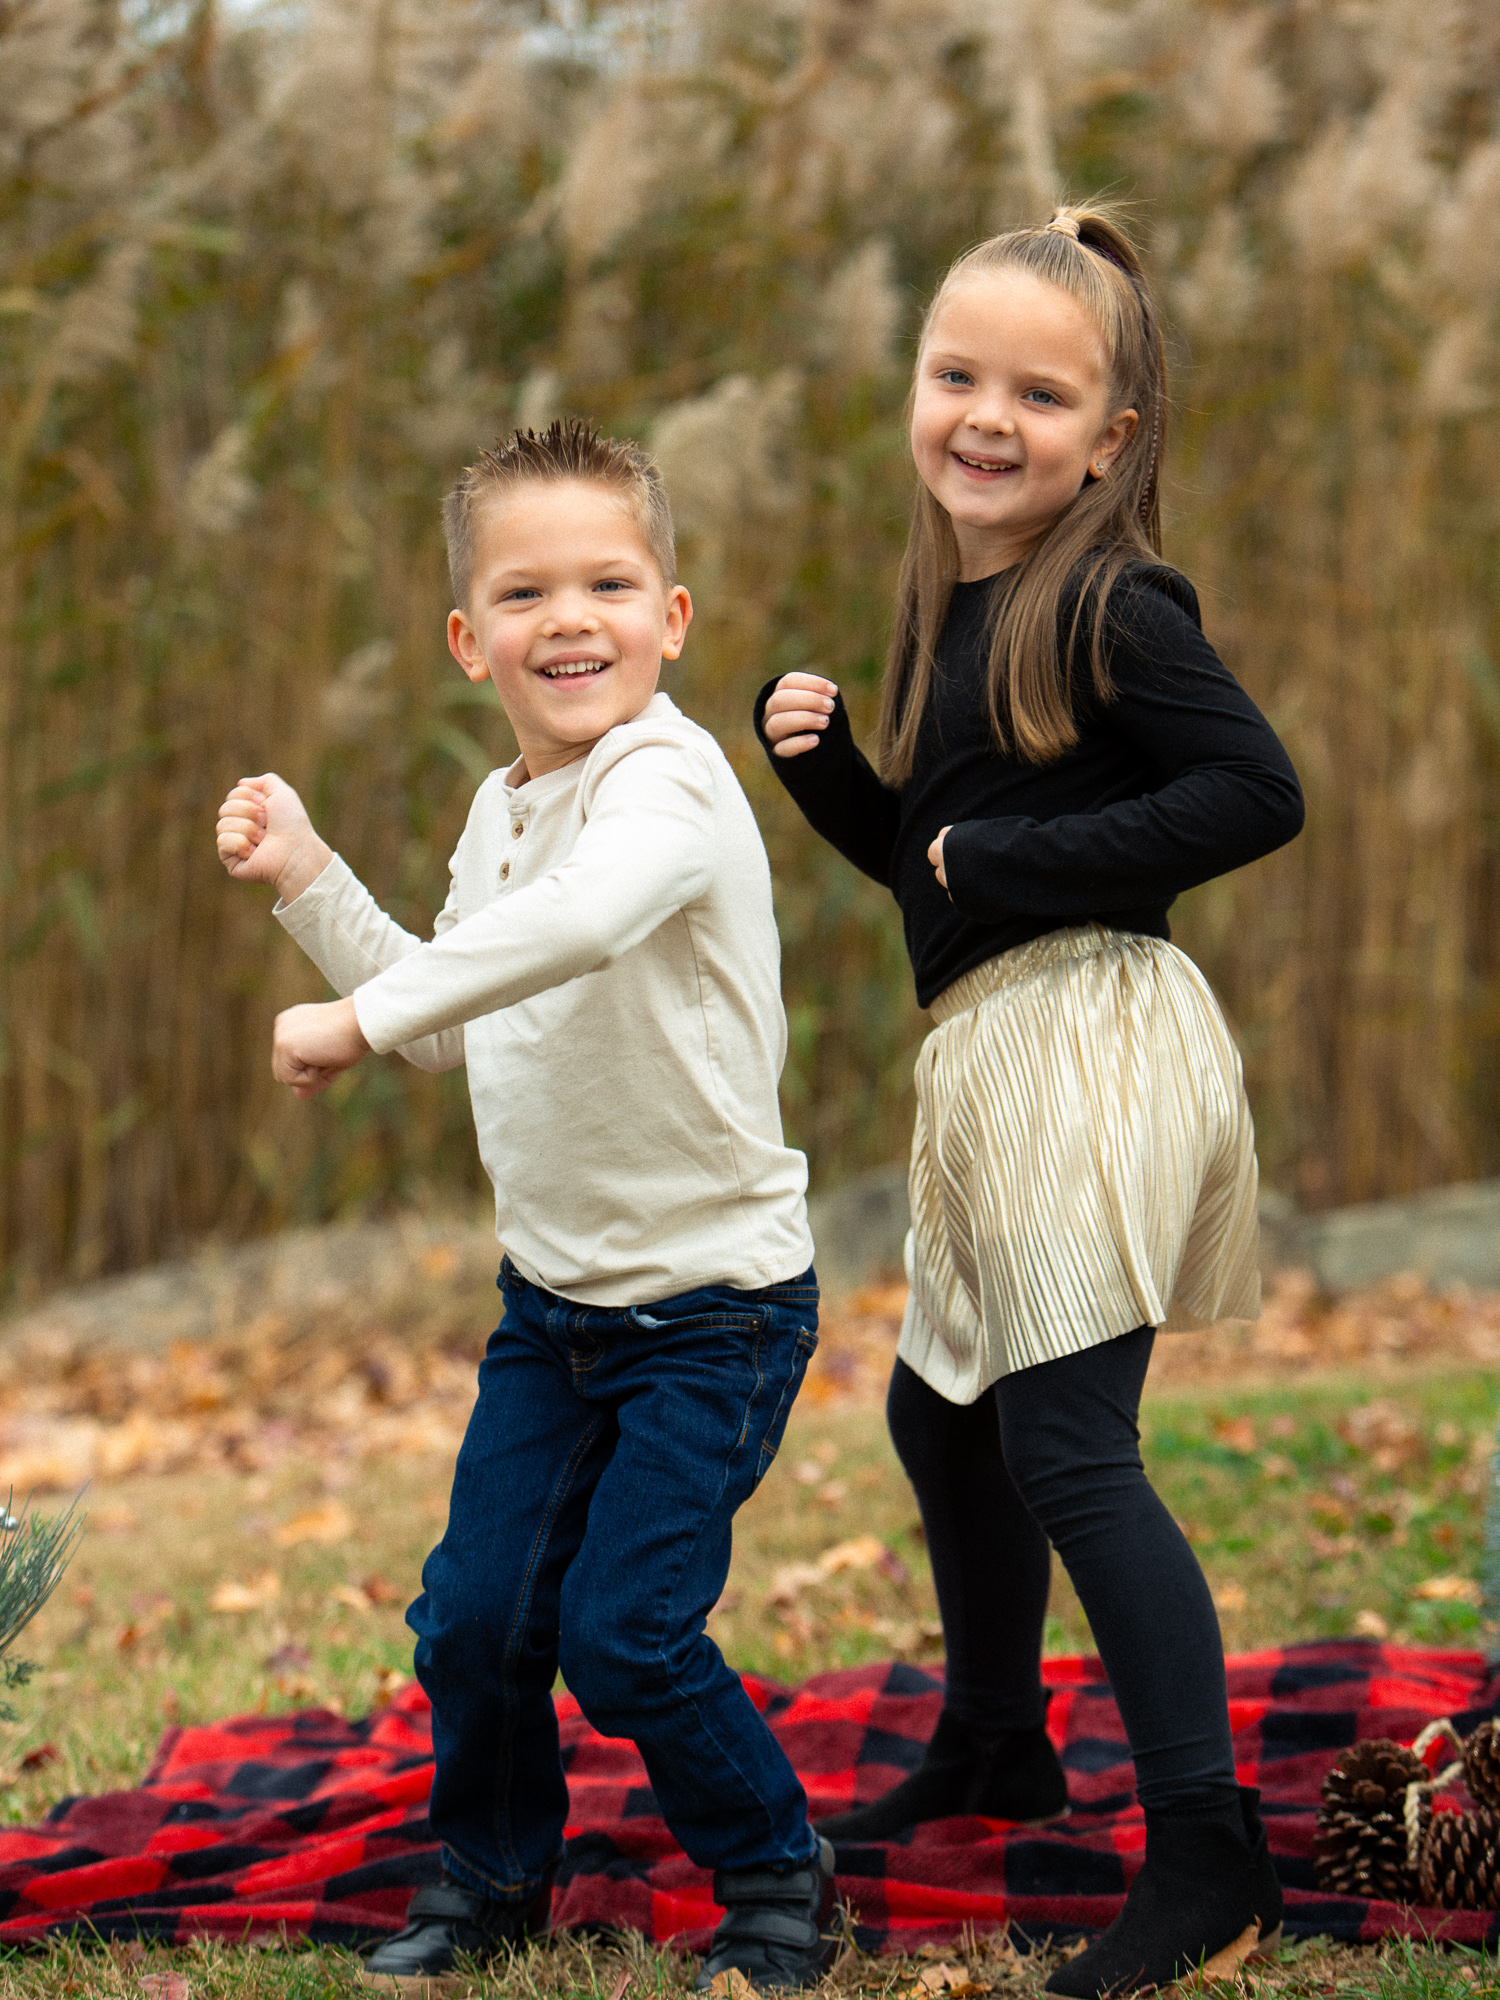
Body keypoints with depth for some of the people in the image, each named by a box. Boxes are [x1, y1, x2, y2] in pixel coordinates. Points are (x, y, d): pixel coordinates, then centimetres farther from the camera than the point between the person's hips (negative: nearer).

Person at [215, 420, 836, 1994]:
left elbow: (587, 916, -44)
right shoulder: (502, 812, 7)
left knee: (625, 1632, -8)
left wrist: (357, 1018, -39)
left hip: (715, 1299, -7)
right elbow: (454, 1023, 20)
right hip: (552, 1298, 7)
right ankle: (489, 1873, 31)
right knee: (474, 1615, 6)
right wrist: (309, 882, 10)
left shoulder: (667, 778, -21)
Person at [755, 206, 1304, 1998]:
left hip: (1093, 1030, -10)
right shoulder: (949, 610, 13)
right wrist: (818, 757, 4)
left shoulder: (1109, 604, -13)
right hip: (994, 1052, 10)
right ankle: (997, 1745, 41)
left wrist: (1022, 857, -19)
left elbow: (1259, 792, -22)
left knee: (1067, 1446, -13)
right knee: (941, 1412, 22)